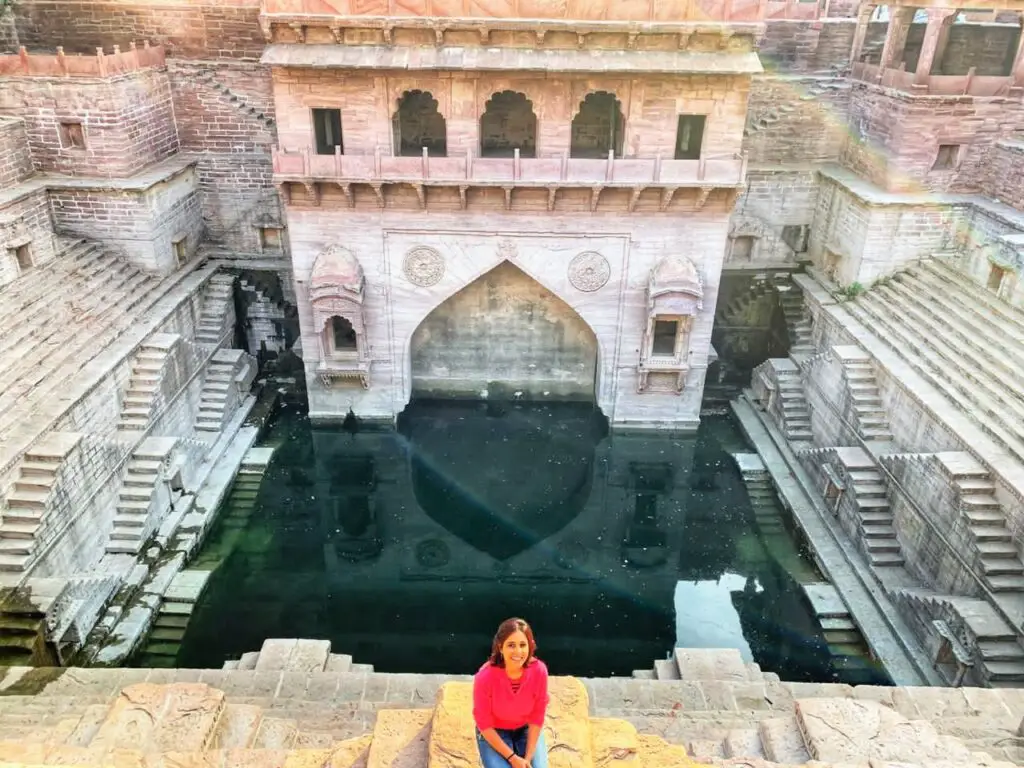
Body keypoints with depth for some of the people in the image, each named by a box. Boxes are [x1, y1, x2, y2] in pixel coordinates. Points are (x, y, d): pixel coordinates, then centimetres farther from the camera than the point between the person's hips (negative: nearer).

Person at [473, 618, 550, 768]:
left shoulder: (539, 670, -25)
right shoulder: (485, 676, -31)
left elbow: (537, 716, -12)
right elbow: (484, 723, -19)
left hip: (527, 730, 2)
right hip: (494, 733, -2)